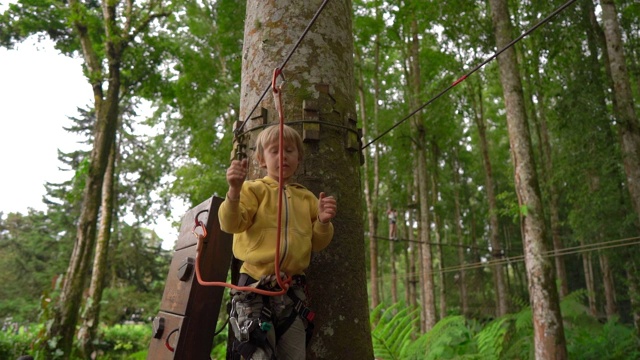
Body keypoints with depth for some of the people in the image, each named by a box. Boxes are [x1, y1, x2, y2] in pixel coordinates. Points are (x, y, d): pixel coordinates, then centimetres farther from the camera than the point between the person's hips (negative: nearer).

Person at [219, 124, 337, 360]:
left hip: (293, 291, 4)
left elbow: (317, 243, 15)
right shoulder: (254, 189, 1)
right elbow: (230, 224, -12)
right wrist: (234, 191, -28)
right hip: (255, 287, -4)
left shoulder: (307, 198, 13)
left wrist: (323, 222, -5)